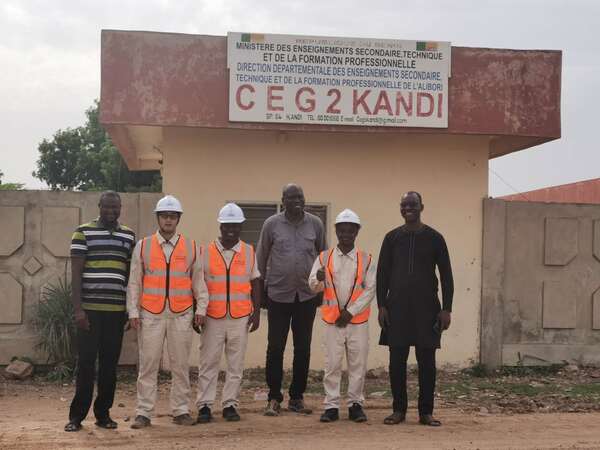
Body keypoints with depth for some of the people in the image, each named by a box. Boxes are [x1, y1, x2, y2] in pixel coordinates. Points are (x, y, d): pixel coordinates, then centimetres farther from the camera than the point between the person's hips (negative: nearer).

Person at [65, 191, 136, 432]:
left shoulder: (129, 236, 12)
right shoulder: (83, 232, 1)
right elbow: (76, 272, -3)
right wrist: (78, 308, -10)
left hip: (117, 310, 3)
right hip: (90, 309, -3)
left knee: (110, 363, 7)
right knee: (86, 362, -2)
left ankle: (103, 413, 15)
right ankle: (77, 415, 7)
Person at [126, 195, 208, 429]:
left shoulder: (191, 247, 7)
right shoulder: (142, 246, 5)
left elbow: (198, 280, 9)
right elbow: (134, 282, 6)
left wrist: (201, 308, 2)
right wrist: (133, 312, 0)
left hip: (181, 315, 1)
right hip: (150, 315, 0)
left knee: (180, 365, 5)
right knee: (148, 365, 1)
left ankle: (181, 411, 13)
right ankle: (144, 413, 6)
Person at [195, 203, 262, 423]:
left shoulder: (249, 252, 8)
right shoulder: (207, 252, 4)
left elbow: (255, 284, 11)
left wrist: (256, 312, 5)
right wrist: (197, 313, 2)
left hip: (240, 318, 1)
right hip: (213, 317, -1)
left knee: (236, 363, 5)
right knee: (208, 362, 1)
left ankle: (230, 404, 12)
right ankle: (204, 405, 7)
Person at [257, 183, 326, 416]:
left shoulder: (315, 224, 2)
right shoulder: (272, 224, -2)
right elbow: (261, 257, 6)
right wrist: (261, 285, 8)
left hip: (307, 296, 2)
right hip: (278, 295, -2)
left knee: (303, 349, 7)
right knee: (275, 348, 0)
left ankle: (297, 397, 18)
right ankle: (274, 398, 9)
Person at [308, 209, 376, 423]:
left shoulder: (365, 259, 3)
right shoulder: (324, 258, 5)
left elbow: (370, 289, -1)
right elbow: (313, 286, 0)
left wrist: (351, 311, -8)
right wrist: (319, 279, -25)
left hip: (358, 321, 0)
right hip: (332, 320, 0)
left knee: (358, 364, 3)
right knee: (332, 364, 2)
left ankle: (355, 404, 13)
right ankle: (331, 406, 8)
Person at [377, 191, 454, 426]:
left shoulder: (434, 238, 3)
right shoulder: (392, 237, 7)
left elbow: (446, 275, 3)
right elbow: (382, 273, 7)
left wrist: (446, 308, -4)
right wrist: (381, 305, -1)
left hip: (426, 307, -1)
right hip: (397, 307, 1)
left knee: (426, 360, 1)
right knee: (397, 360, 2)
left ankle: (426, 412, 8)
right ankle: (399, 409, 12)